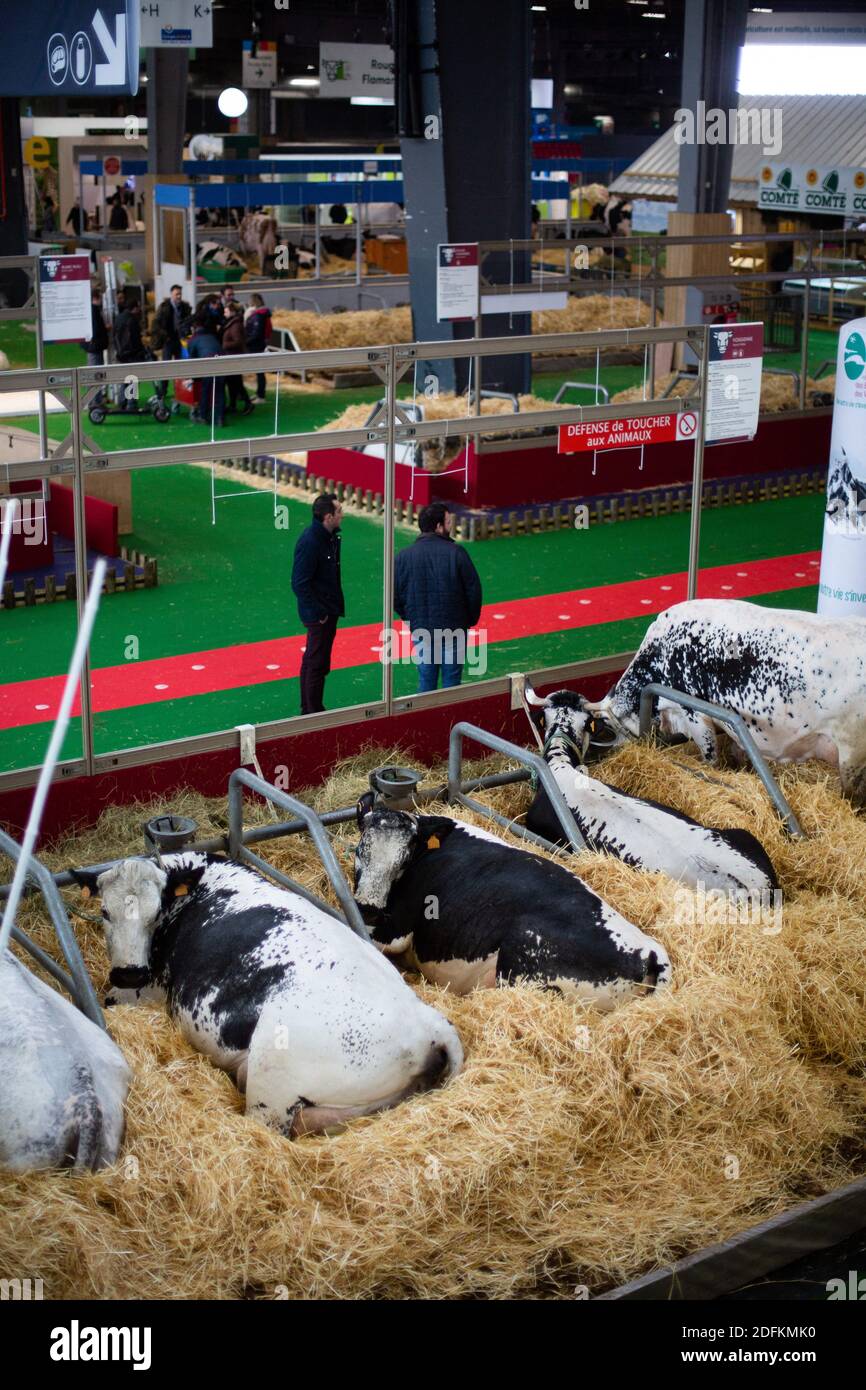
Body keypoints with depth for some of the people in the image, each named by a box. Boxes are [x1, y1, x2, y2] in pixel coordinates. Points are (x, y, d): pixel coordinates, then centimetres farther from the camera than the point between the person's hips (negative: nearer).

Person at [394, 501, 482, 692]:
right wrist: (471, 619, 8)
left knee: (426, 683, 11)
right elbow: (473, 589, -7)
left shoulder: (405, 556, -3)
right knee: (451, 683, 6)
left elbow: (396, 595, 2)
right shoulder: (456, 553, -11)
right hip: (454, 630, -3)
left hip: (420, 631, 3)